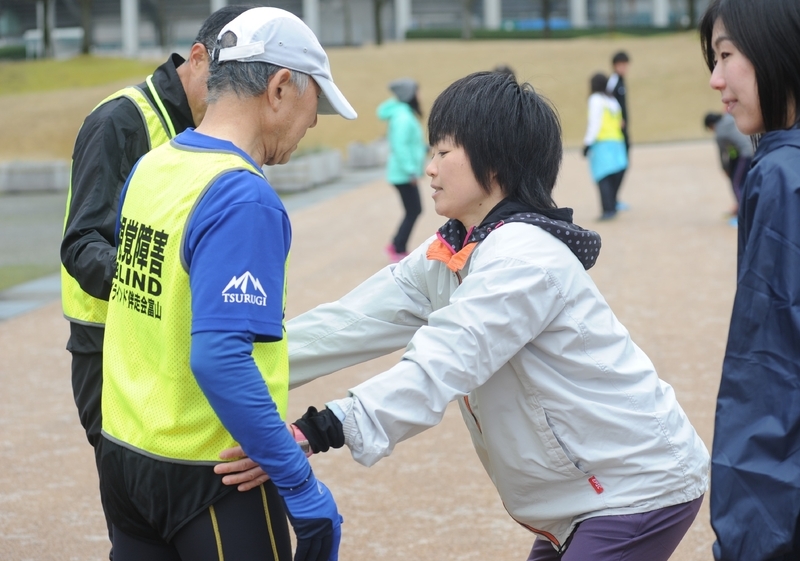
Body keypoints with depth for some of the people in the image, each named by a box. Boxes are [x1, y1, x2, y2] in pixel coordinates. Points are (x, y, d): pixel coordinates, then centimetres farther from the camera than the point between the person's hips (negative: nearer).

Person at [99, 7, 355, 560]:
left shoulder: (149, 166, 4)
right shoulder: (244, 199, -21)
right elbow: (219, 358, -29)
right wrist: (302, 486, -26)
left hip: (126, 451, 8)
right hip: (203, 472, -8)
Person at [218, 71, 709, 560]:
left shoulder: (525, 256, -22)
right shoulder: (448, 257, 6)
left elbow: (439, 369, -33)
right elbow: (353, 323, -2)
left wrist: (315, 434, -42)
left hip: (642, 488, -9)